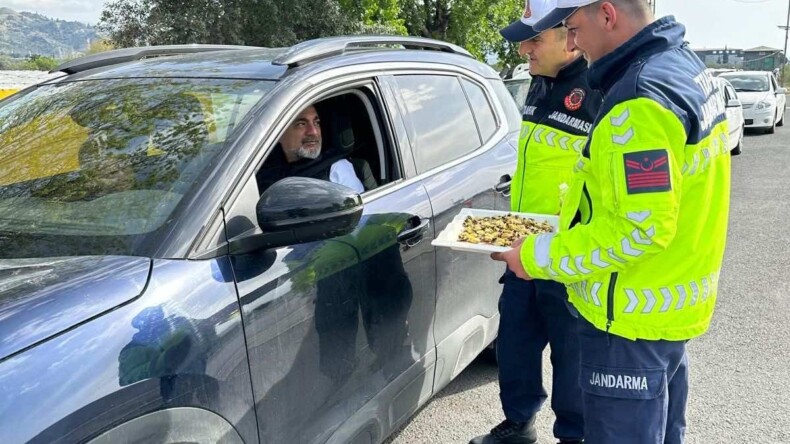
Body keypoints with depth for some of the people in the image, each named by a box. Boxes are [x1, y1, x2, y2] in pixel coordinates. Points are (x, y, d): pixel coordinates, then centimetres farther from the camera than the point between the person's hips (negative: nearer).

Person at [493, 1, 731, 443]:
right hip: (673, 305, 10)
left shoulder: (640, 99, -25)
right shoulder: (684, 66, 7)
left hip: (632, 321, -10)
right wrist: (585, 198, 14)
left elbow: (639, 230, -27)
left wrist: (540, 257, -18)